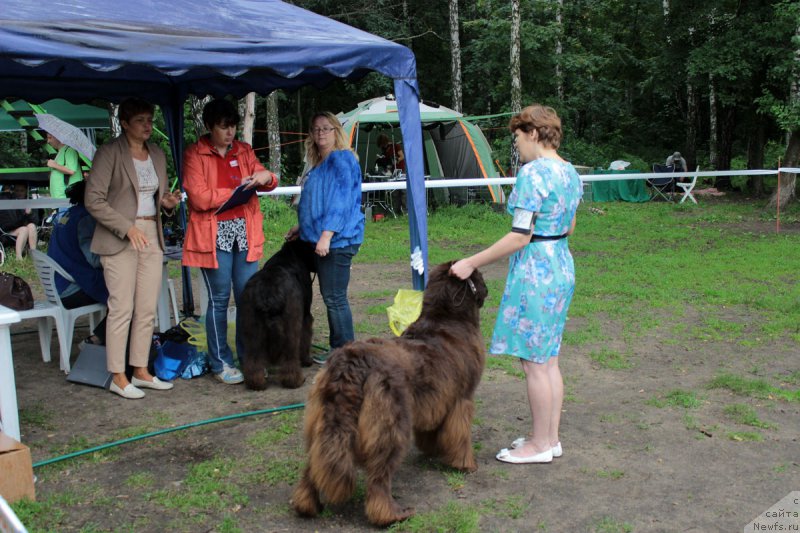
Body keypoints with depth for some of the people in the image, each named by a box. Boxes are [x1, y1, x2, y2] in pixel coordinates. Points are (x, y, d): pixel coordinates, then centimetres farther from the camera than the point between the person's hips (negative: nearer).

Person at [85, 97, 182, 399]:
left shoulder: (157, 155, 14)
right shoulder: (109, 153, -5)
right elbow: (94, 200, -9)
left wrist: (168, 202, 0)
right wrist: (127, 227, -16)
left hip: (152, 237, 6)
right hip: (119, 239, -6)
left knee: (148, 309, 6)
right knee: (122, 308, -5)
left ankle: (141, 371, 16)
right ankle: (118, 377, 4)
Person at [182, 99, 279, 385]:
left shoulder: (243, 151, 14)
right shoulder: (194, 155, -1)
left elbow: (267, 182, 14)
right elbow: (200, 198, -10)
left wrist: (266, 177, -10)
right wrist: (237, 191, -9)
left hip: (245, 231, 5)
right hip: (214, 235, -4)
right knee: (219, 300, 0)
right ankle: (220, 364, 10)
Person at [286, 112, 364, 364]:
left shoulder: (341, 160, -11)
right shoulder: (319, 164, 19)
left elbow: (340, 201, -19)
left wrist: (326, 235, -23)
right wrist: (302, 228, 28)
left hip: (337, 239, -10)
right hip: (320, 239, 10)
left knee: (334, 298, -5)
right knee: (331, 296, 13)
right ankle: (338, 349, 22)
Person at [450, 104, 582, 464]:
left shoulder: (532, 172, -18)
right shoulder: (571, 172, 10)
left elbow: (520, 236, -22)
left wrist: (471, 263, -17)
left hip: (534, 272, -9)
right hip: (562, 269, 9)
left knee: (534, 364, 2)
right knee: (549, 361, 17)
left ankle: (539, 445, 15)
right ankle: (551, 438, 27)